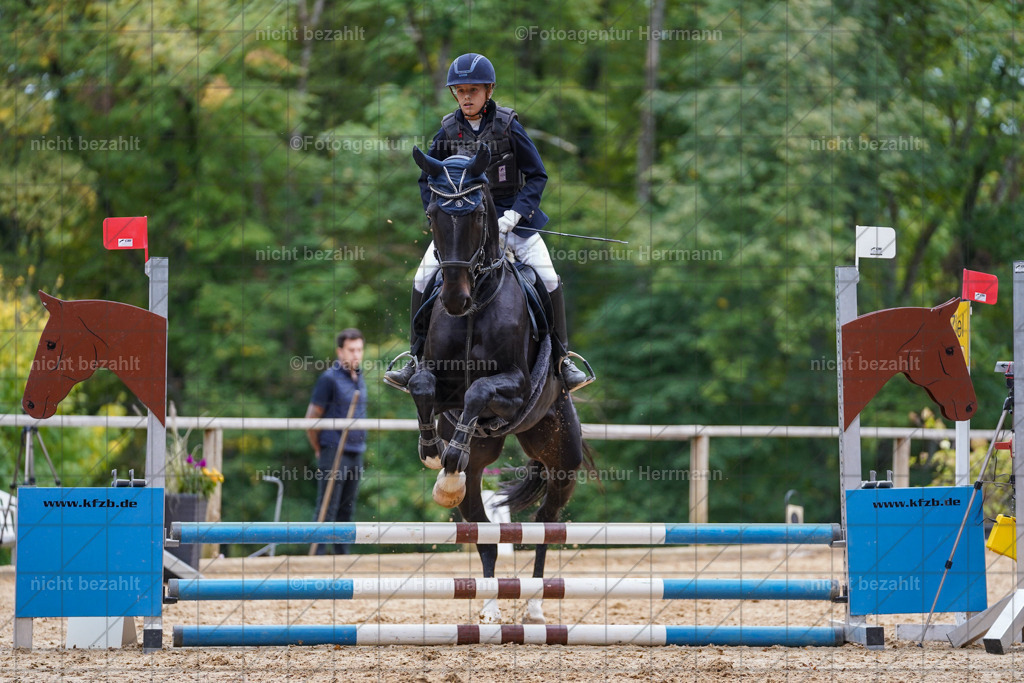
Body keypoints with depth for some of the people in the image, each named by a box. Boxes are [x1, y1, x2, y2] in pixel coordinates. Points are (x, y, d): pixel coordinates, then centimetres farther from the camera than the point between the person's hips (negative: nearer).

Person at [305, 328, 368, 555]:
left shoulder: (359, 378, 14)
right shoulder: (329, 379, -9)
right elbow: (312, 417, -7)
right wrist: (319, 450, 0)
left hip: (355, 454, 7)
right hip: (334, 453, -7)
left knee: (347, 510, 10)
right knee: (327, 509, -6)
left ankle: (342, 556, 15)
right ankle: (318, 556, -5)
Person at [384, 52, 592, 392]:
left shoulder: (508, 126, -9)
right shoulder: (448, 131, -1)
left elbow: (537, 176, -6)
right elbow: (427, 179, 11)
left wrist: (514, 215, -17)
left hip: (509, 215, -2)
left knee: (548, 278, -15)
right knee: (423, 279, -9)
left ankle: (562, 358, -3)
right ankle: (417, 358, 3)